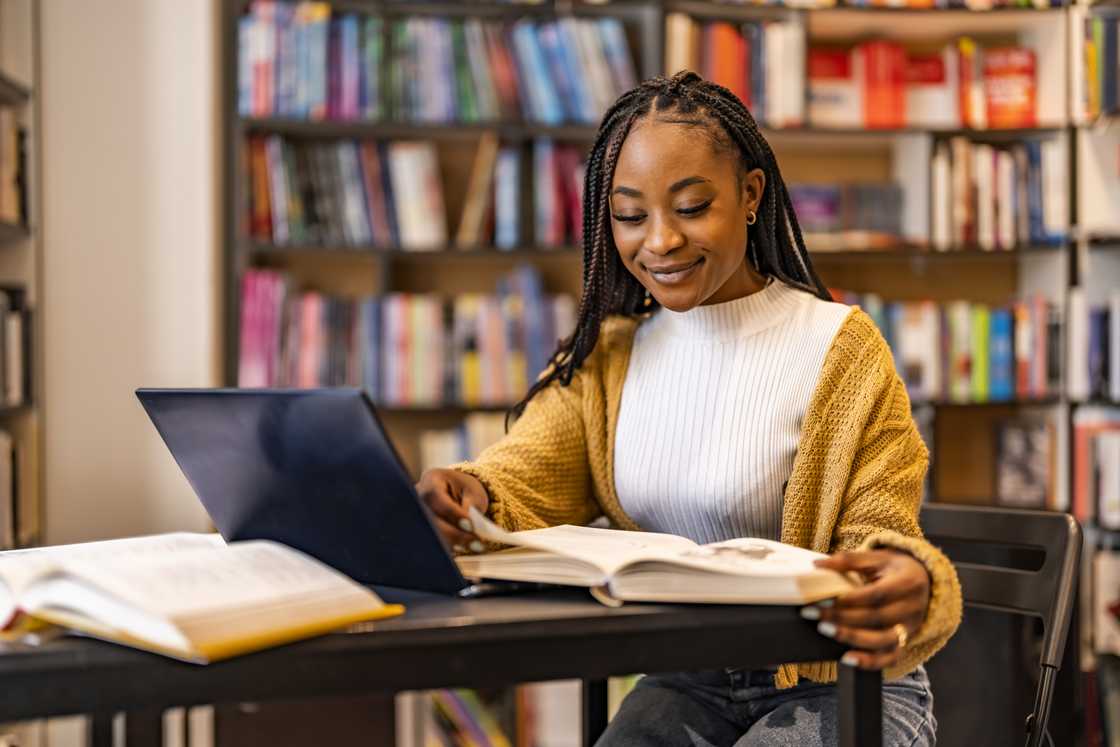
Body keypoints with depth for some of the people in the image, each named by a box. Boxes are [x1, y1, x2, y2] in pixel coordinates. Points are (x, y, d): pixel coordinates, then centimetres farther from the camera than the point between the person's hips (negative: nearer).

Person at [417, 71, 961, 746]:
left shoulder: (838, 349, -10)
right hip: (691, 685, 3)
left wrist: (908, 584, -37)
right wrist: (467, 500, -32)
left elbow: (878, 538, -12)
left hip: (839, 688, -3)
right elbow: (521, 483, -7)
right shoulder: (605, 355, 5)